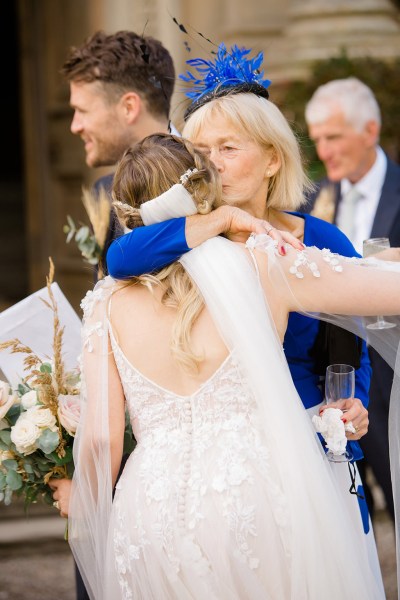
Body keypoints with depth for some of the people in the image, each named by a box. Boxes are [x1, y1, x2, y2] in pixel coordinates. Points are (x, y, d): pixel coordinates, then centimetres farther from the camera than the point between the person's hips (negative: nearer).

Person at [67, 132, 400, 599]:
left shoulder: (109, 304, 6)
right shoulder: (259, 265, 1)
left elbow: (100, 438, 1)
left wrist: (87, 521, 18)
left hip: (146, 512, 2)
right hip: (252, 499, -2)